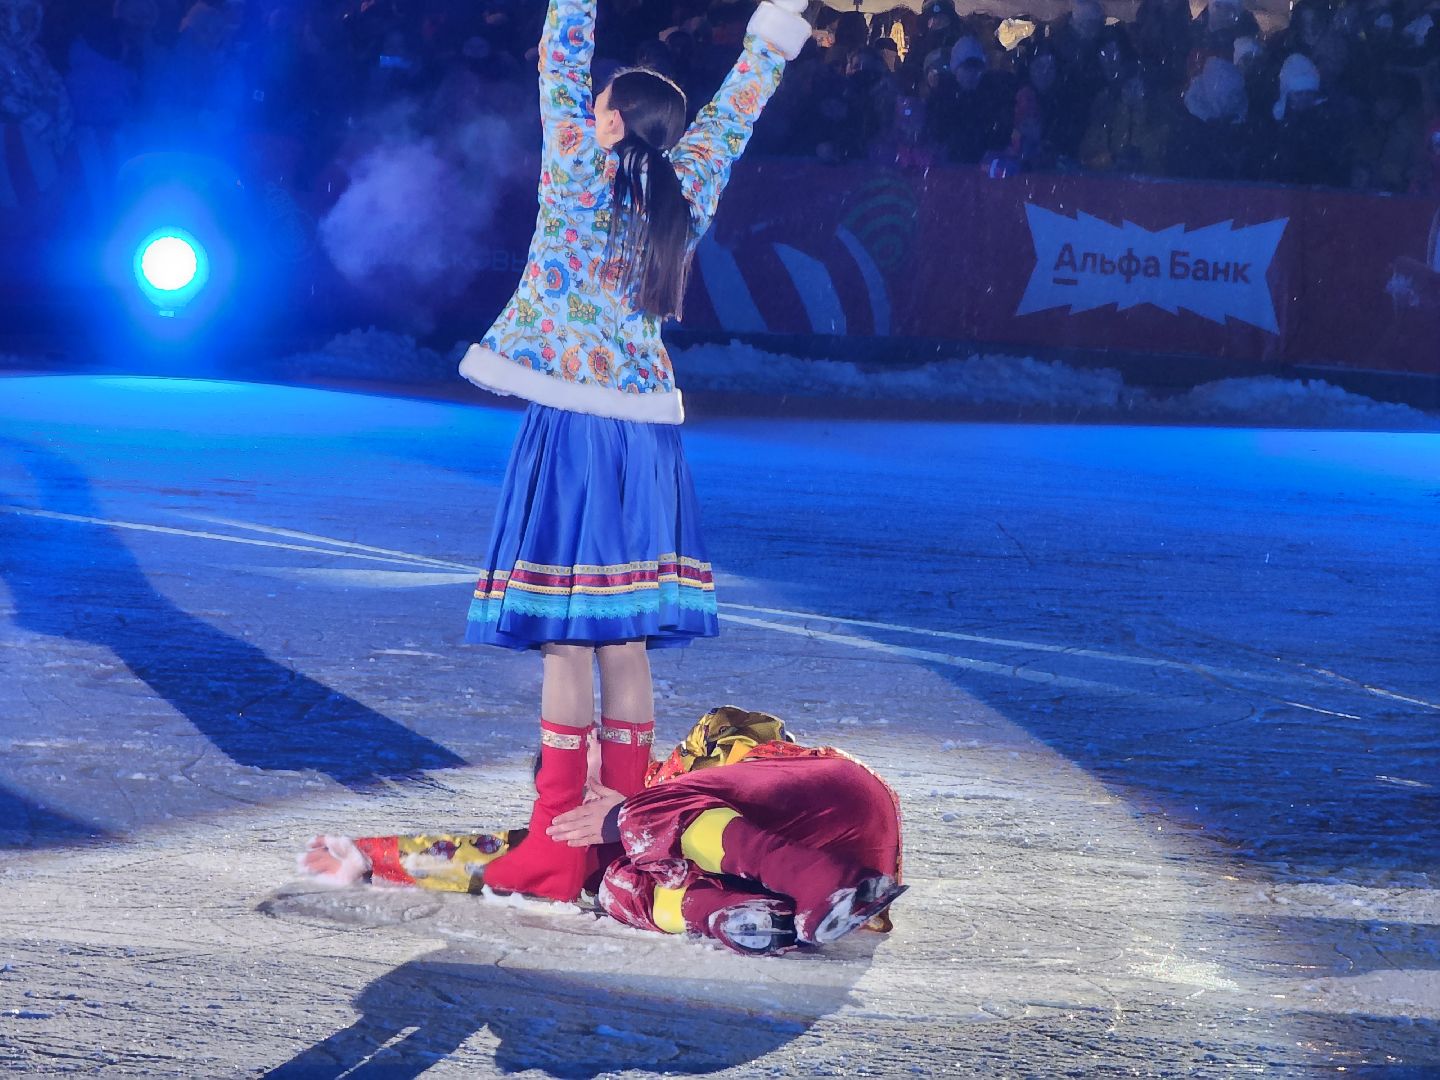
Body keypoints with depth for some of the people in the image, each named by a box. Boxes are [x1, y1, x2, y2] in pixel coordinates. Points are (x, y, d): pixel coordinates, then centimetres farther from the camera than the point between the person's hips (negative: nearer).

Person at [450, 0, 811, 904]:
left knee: (567, 635, -6)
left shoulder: (577, 176, -7)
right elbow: (737, 105, 17)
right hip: (649, 433, 5)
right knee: (626, 640, 8)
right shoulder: (687, 195, 5)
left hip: (572, 430, -5)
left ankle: (557, 852, -6)